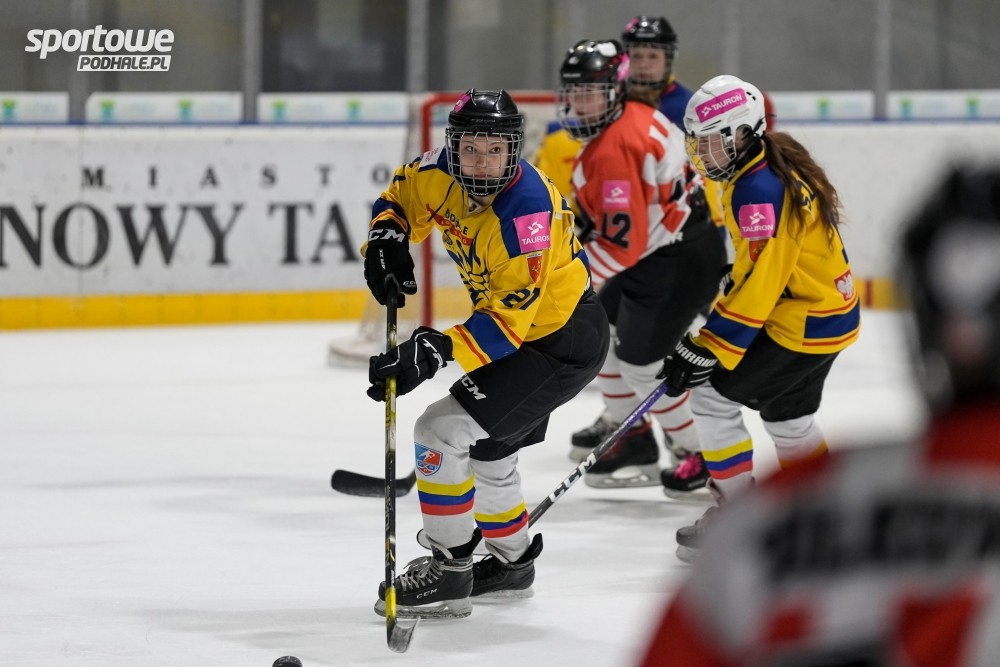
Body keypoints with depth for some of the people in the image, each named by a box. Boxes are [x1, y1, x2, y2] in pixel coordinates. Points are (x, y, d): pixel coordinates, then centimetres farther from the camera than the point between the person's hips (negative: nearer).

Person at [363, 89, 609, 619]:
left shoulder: (524, 211, -33)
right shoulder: (440, 174, -10)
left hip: (561, 345, -9)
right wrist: (386, 240, -8)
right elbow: (399, 199, 12)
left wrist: (438, 351, -41)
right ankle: (511, 562, 46)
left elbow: (508, 318, -33)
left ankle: (448, 572, -7)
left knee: (440, 433, -15)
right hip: (520, 333, 9)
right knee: (488, 451, 24)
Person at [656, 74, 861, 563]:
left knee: (713, 394, -6)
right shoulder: (778, 165, 7)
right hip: (831, 313, 10)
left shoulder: (759, 189, -24)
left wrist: (704, 352, -24)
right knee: (787, 416, 24)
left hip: (804, 323, -10)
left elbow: (757, 284, -27)